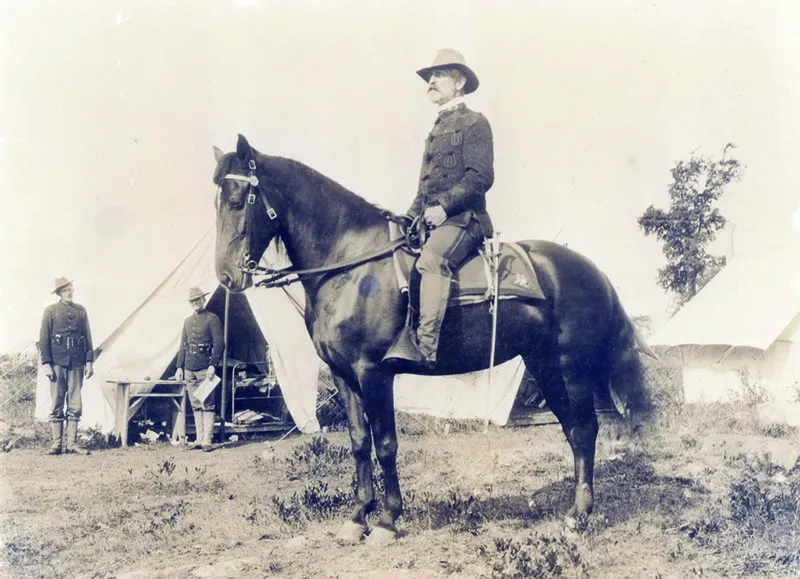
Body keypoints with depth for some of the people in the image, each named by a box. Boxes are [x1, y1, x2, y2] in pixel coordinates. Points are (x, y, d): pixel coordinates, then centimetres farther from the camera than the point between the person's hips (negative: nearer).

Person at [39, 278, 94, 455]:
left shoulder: (81, 310, 12)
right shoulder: (51, 311, 4)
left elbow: (88, 337, 12)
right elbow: (44, 338, 1)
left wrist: (89, 361, 4)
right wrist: (46, 363, -7)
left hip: (77, 362, 3)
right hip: (58, 362, -2)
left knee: (75, 404, 1)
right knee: (57, 404, 0)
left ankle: (72, 443, 5)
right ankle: (57, 443, 4)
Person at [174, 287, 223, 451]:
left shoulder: (212, 319, -1)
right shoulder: (188, 321, 17)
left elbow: (219, 344, -7)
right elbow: (183, 346, 19)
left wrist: (213, 365, -15)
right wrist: (179, 366, 11)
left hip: (205, 369, -6)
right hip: (189, 369, 6)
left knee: (207, 405, -6)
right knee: (195, 406, 9)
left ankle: (207, 440, -4)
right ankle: (199, 439, 14)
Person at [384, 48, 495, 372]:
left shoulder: (474, 123, 3)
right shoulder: (437, 130, 27)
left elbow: (481, 176, -10)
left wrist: (444, 206, -20)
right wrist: (410, 218, 13)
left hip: (463, 219, -9)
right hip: (431, 222, 9)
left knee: (431, 260, -34)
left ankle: (424, 349, -43)